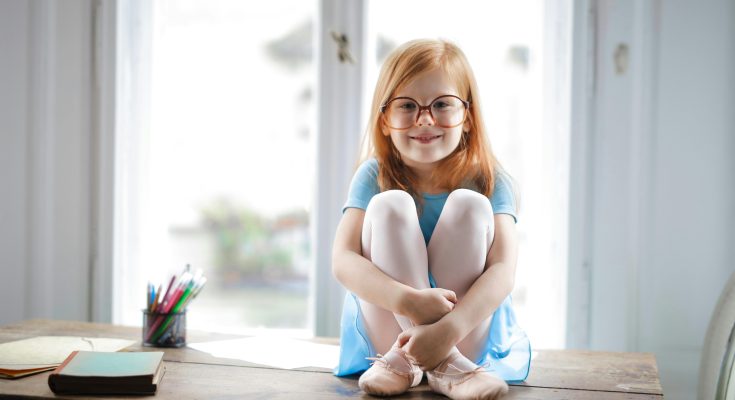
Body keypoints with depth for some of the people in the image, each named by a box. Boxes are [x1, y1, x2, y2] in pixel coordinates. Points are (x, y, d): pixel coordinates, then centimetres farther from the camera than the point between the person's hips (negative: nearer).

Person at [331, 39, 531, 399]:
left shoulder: (490, 183, -6)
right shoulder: (374, 177, -4)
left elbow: (503, 269, -20)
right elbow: (343, 261, -18)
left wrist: (448, 329, -38)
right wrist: (408, 300, -36)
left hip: (469, 333, 0)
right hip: (386, 326, 0)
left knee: (469, 204, -22)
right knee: (390, 203, -21)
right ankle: (412, 357, -29)